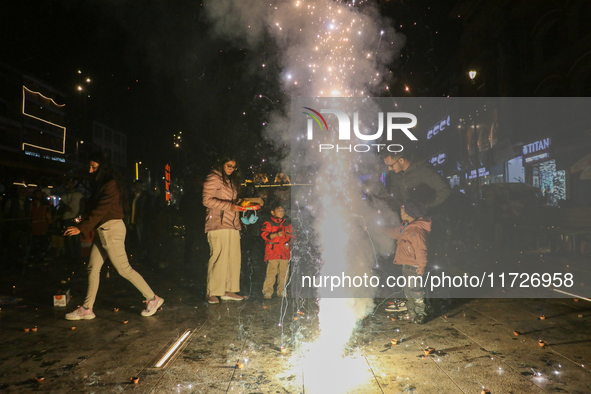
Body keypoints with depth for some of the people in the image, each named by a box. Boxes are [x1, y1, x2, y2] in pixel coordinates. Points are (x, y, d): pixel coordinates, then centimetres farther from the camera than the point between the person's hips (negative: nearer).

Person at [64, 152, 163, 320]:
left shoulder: (111, 184, -15)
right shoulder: (101, 184, 15)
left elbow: (100, 210, -20)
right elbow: (96, 209, 15)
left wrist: (81, 228, -20)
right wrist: (83, 226, 6)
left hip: (111, 230, -10)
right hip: (102, 230, 10)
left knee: (124, 269, -4)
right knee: (93, 268, 9)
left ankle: (152, 298, 6)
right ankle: (87, 309, 17)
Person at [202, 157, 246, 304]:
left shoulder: (231, 181, 24)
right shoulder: (213, 178, -2)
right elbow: (207, 200, -12)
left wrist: (238, 205, 11)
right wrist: (229, 206, -16)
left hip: (232, 224, 8)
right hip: (218, 224, -8)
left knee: (234, 258, 4)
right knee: (219, 257, -10)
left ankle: (228, 291, 11)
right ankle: (212, 293, -2)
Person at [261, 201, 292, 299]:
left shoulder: (287, 224, 15)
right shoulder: (268, 224, 0)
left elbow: (291, 236, 19)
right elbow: (264, 234, -14)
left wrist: (289, 243, -1)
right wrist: (277, 234, -26)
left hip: (285, 253, 5)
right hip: (272, 254, -5)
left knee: (284, 273, 8)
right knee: (271, 273, -7)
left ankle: (281, 291, 21)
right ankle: (267, 292, 1)